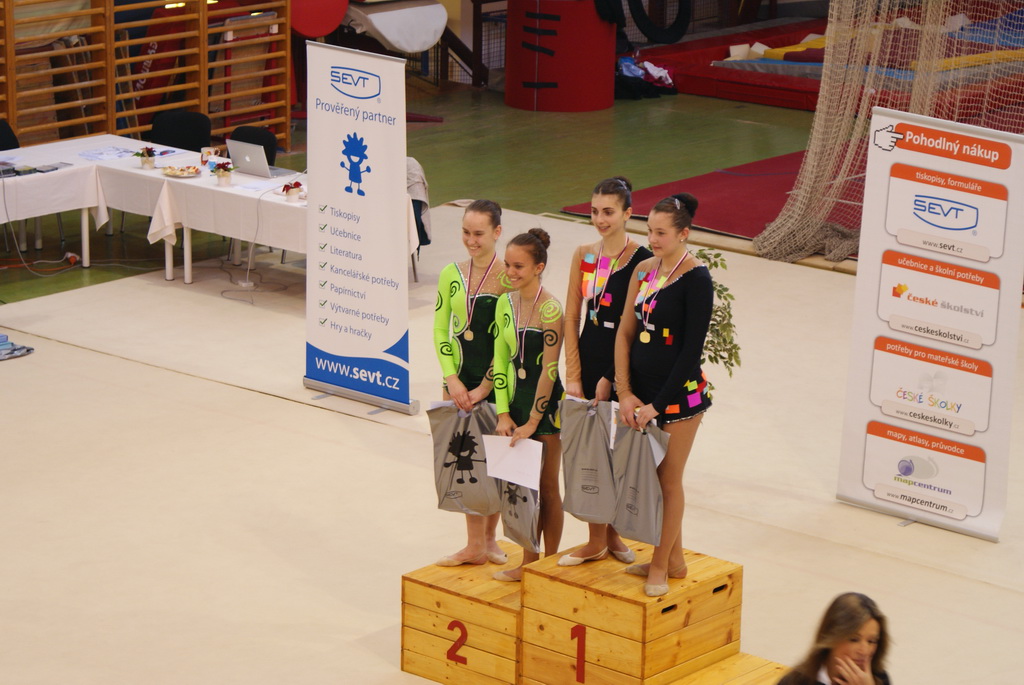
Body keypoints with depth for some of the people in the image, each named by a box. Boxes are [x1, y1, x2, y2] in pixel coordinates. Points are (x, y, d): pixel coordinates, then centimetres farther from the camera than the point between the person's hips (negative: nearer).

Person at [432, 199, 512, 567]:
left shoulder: (508, 279, -11)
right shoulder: (451, 275, 2)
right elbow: (440, 330, 6)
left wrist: (485, 386, -12)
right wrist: (452, 380, -4)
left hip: (495, 383, -4)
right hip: (459, 378, 4)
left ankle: (488, 538, 20)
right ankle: (476, 544, 11)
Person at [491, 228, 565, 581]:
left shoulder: (550, 309, -18)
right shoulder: (505, 304, 3)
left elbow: (548, 369, -17)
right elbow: (500, 360, 4)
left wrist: (532, 422, -15)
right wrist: (504, 414, -2)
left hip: (544, 405, -6)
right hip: (515, 398, 6)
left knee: (546, 486, 5)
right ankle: (527, 563, 22)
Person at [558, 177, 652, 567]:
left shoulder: (641, 260, -11)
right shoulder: (584, 256, 5)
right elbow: (571, 318, 6)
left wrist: (610, 378, -11)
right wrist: (573, 377, -1)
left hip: (622, 364, -4)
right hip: (588, 358, 4)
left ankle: (608, 535, 17)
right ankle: (600, 538, 15)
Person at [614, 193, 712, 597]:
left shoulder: (696, 279, -14)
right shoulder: (643, 271, 5)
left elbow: (692, 350, -15)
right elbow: (625, 332, 5)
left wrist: (657, 404, -15)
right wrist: (625, 393, -4)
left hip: (678, 395, -7)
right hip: (641, 391, 7)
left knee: (668, 481, 4)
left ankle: (660, 567, 16)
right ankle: (674, 560, 27)